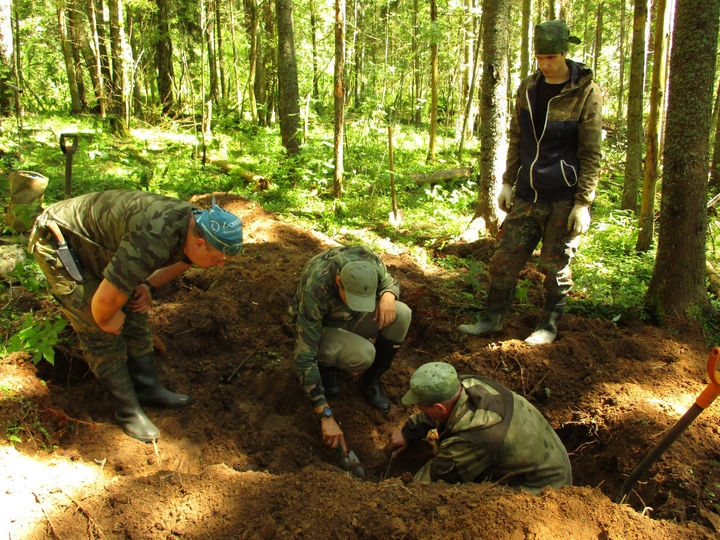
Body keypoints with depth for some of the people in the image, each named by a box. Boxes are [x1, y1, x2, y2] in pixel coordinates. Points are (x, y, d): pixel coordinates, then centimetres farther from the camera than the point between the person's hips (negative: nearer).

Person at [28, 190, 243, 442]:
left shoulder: (196, 222, -12)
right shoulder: (152, 241, -41)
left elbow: (181, 260, 11)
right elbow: (105, 300, -37)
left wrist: (148, 285, -4)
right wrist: (104, 319, -14)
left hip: (95, 242, 8)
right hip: (58, 242, -8)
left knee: (133, 316, 9)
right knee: (102, 335, -7)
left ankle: (148, 389, 23)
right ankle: (128, 411, 6)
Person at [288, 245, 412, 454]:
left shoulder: (371, 261, -27)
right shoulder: (315, 290, -39)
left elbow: (389, 282, -1)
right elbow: (304, 357, -36)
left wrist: (388, 296, -29)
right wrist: (326, 417, -38)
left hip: (350, 320, 5)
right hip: (321, 328, -5)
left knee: (401, 314, -23)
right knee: (363, 355, -35)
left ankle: (371, 381, -4)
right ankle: (326, 366, 0)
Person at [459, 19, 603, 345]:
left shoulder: (586, 93, -9)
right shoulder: (528, 89, 6)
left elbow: (591, 154, -9)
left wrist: (583, 202, -12)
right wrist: (508, 183, 11)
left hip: (564, 198, -5)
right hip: (528, 194, 5)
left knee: (556, 265, 5)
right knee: (505, 257, 7)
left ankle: (549, 327, 22)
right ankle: (493, 320, 20)